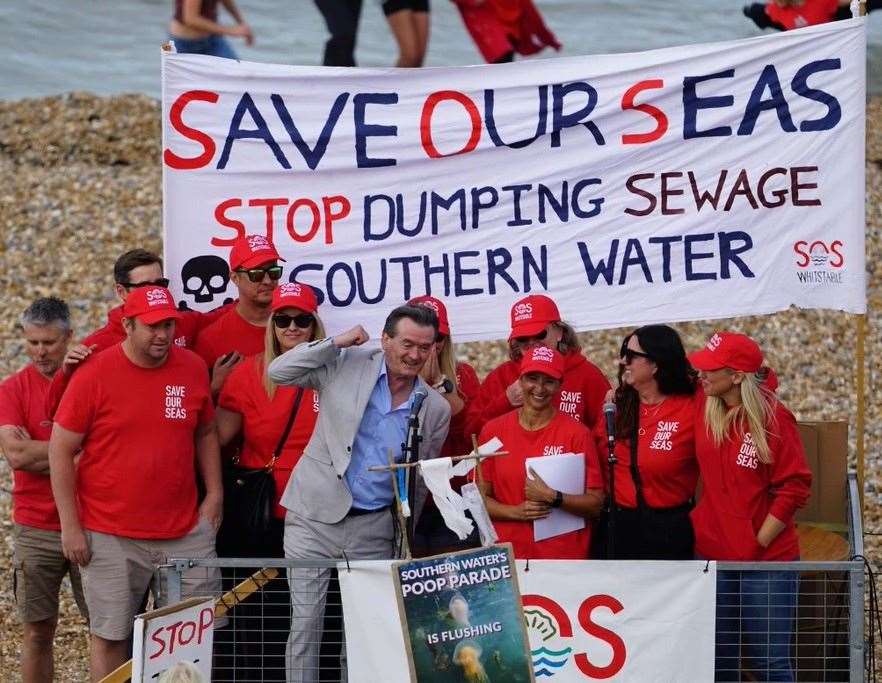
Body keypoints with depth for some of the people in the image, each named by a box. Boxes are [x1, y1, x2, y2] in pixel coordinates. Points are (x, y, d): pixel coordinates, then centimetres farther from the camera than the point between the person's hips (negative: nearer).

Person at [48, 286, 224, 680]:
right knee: (110, 635, 1)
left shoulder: (193, 368, 5)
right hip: (111, 536, -3)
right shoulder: (94, 375, -6)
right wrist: (70, 526, -6)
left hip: (185, 532, 3)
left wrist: (214, 493, 10)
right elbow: (61, 451, -3)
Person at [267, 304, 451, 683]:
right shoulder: (346, 364, -2)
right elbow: (278, 373, -5)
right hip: (317, 514, -2)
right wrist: (337, 342, -11)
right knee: (306, 620, -3)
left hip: (374, 528, 2)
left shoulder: (436, 409, 4)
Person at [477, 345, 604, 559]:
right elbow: (480, 498, 6)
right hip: (507, 555, 2)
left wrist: (552, 498, -17)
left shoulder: (577, 434, -2)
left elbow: (595, 504, -3)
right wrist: (516, 512, -11)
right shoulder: (493, 431, 4)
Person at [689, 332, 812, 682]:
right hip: (713, 556, 5)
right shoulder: (705, 410, 3)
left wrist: (759, 542, -11)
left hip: (766, 561, -5)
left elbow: (795, 486, -11)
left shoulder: (773, 417, -11)